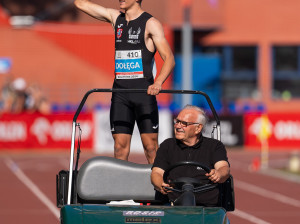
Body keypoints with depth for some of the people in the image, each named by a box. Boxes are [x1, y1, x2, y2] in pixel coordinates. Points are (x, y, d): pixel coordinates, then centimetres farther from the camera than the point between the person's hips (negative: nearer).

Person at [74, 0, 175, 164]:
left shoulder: (150, 23, -3)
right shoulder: (115, 17, 14)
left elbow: (169, 58, -12)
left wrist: (158, 82, -28)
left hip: (143, 90, -5)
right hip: (120, 90, 5)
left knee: (150, 146, -7)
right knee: (120, 145, 0)